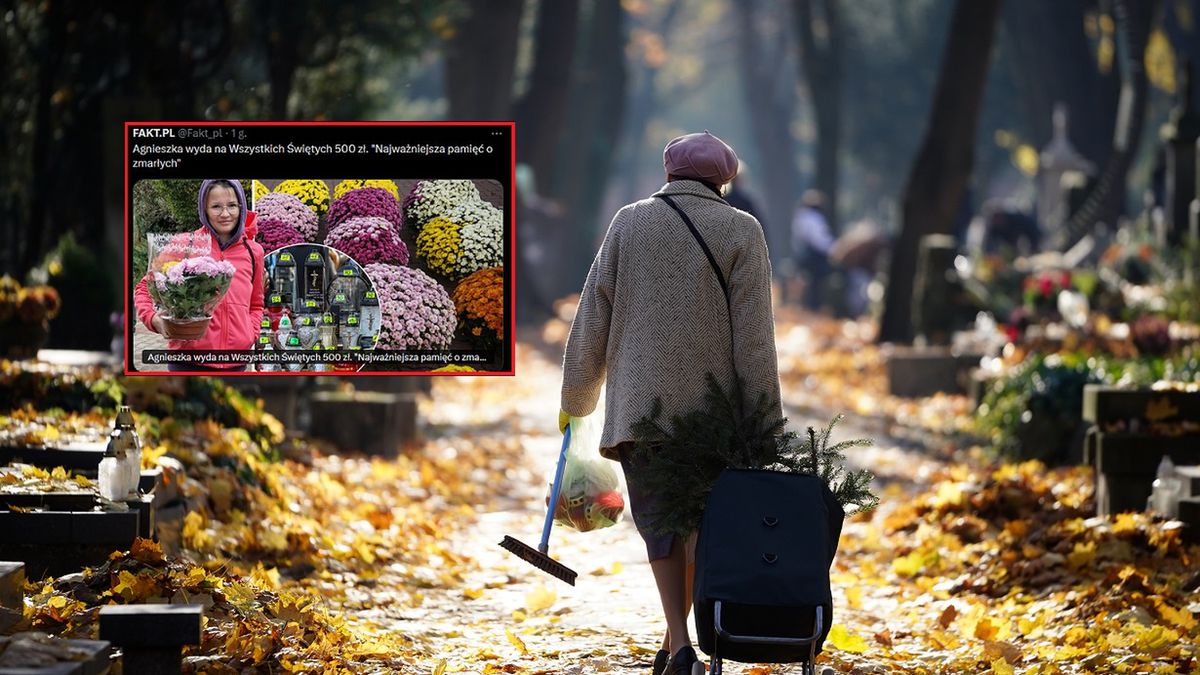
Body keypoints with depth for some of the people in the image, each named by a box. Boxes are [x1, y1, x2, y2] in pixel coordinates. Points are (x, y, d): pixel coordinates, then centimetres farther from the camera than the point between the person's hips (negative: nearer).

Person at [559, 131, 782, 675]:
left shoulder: (629, 223, 6)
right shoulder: (741, 232, 1)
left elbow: (592, 319, 7)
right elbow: (754, 338, -5)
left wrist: (575, 400, 16)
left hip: (638, 402, 1)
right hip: (712, 406, -1)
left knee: (657, 520, 5)